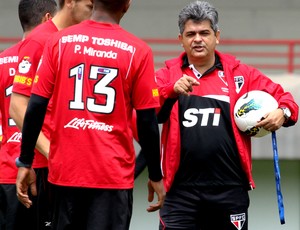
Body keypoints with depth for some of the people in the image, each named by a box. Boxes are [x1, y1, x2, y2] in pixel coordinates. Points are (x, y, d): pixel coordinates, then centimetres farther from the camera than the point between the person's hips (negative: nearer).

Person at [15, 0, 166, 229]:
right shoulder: (137, 50, -4)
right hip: (113, 174, -2)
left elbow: (36, 107, -1)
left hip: (65, 170, 3)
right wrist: (156, 176, 7)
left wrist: (25, 163, 7)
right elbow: (147, 122, -3)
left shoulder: (59, 41, 1)